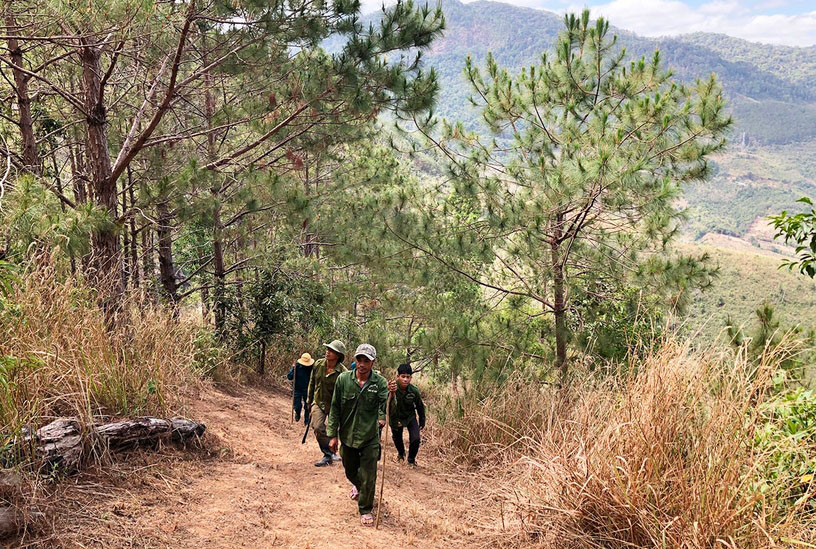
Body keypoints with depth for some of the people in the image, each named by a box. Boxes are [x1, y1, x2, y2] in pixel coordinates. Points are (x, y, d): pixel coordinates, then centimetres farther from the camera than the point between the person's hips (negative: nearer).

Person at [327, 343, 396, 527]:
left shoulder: (379, 382, -11)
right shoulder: (343, 379, -8)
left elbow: (385, 408, -23)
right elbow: (335, 409, -2)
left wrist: (391, 394, -44)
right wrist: (333, 435, -3)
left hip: (370, 438, -2)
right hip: (347, 436, 2)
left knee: (368, 477, 1)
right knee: (350, 472, 23)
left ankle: (365, 510, 22)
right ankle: (358, 486, 56)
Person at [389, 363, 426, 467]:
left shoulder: (414, 391, -22)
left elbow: (420, 407, -5)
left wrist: (422, 422, 5)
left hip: (410, 417, 0)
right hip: (396, 418, 0)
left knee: (415, 439, -10)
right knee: (397, 438, 19)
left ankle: (411, 459, 19)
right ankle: (401, 453, 54)